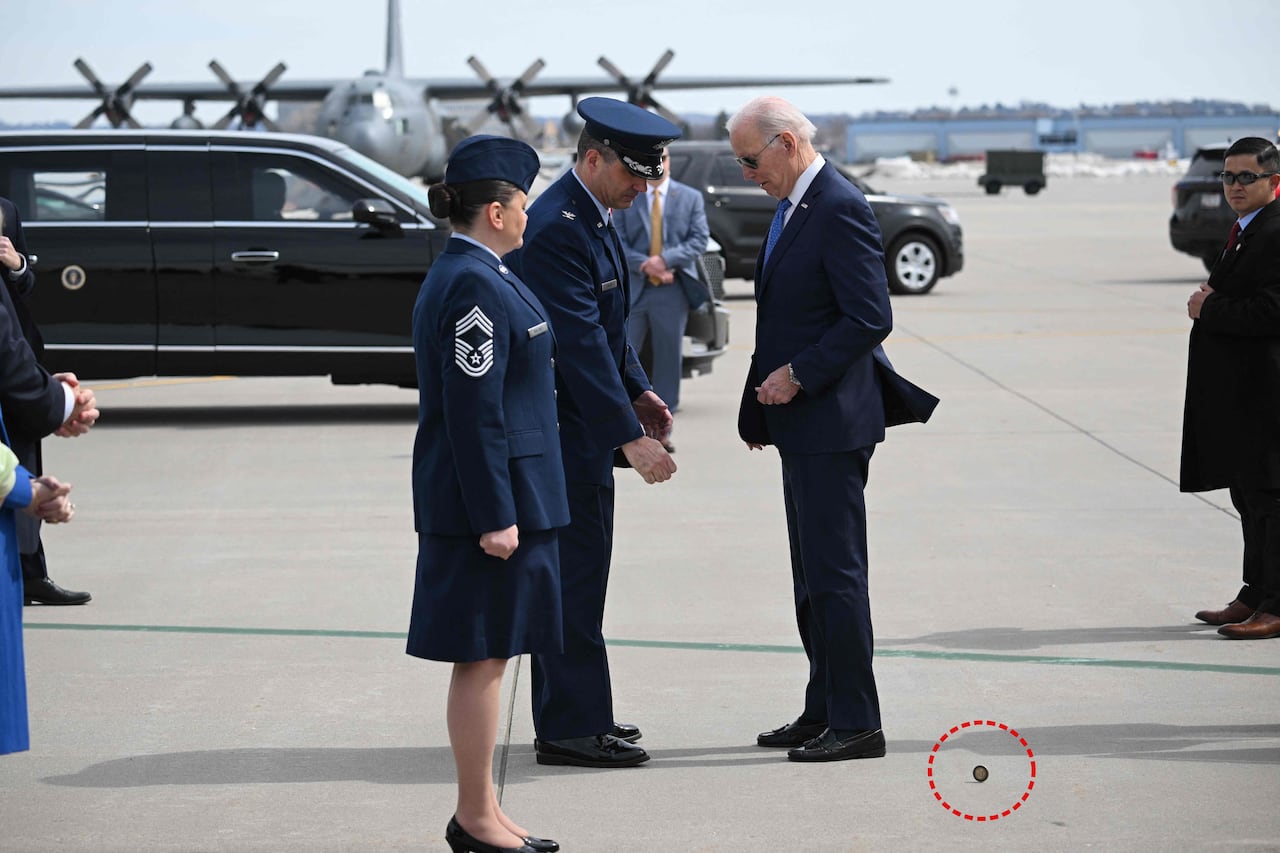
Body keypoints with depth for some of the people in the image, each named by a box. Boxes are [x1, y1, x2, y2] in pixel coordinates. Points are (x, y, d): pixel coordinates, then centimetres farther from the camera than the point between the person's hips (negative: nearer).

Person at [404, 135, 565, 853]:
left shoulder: (470, 275, 15)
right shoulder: (474, 287, -18)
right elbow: (473, 411, -21)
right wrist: (494, 516, -22)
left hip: (502, 492, 10)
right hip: (491, 496, -10)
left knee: (487, 657, 14)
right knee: (483, 657, -3)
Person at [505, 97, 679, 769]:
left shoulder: (590, 216, 11)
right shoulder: (556, 228, -21)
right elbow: (580, 343, -25)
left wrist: (638, 391, 13)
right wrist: (630, 437, -26)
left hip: (580, 430, 10)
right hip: (564, 430, -10)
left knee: (572, 574, 15)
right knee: (575, 573, -5)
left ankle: (570, 716, 24)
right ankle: (572, 728, 1)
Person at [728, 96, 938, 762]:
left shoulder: (840, 209, -15)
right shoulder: (791, 208, 16)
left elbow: (870, 319, -20)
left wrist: (798, 375, -18)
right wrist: (763, 406, 17)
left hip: (830, 421, -10)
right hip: (800, 422, 10)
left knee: (835, 574, -6)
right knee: (813, 576, 14)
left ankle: (856, 723, -1)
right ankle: (823, 711, 20)